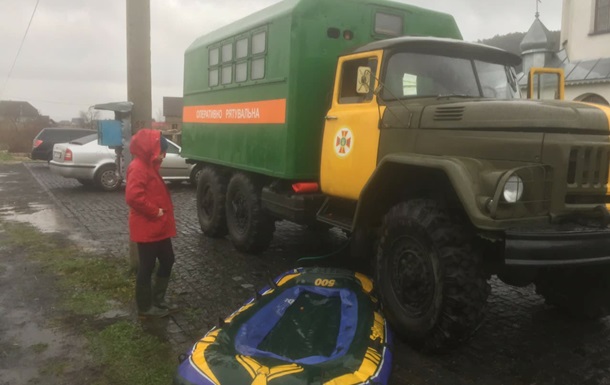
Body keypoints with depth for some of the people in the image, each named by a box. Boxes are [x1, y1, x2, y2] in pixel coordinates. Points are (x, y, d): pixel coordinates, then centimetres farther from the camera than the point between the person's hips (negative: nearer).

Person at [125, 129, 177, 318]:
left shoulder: (149, 166, 15)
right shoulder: (138, 168, -17)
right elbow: (133, 196, -29)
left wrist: (162, 212, 12)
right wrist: (155, 211, -20)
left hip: (159, 227, 10)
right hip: (146, 228, -10)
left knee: (167, 260, 17)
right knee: (147, 267, 2)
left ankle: (158, 300, 29)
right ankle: (145, 307, 17)